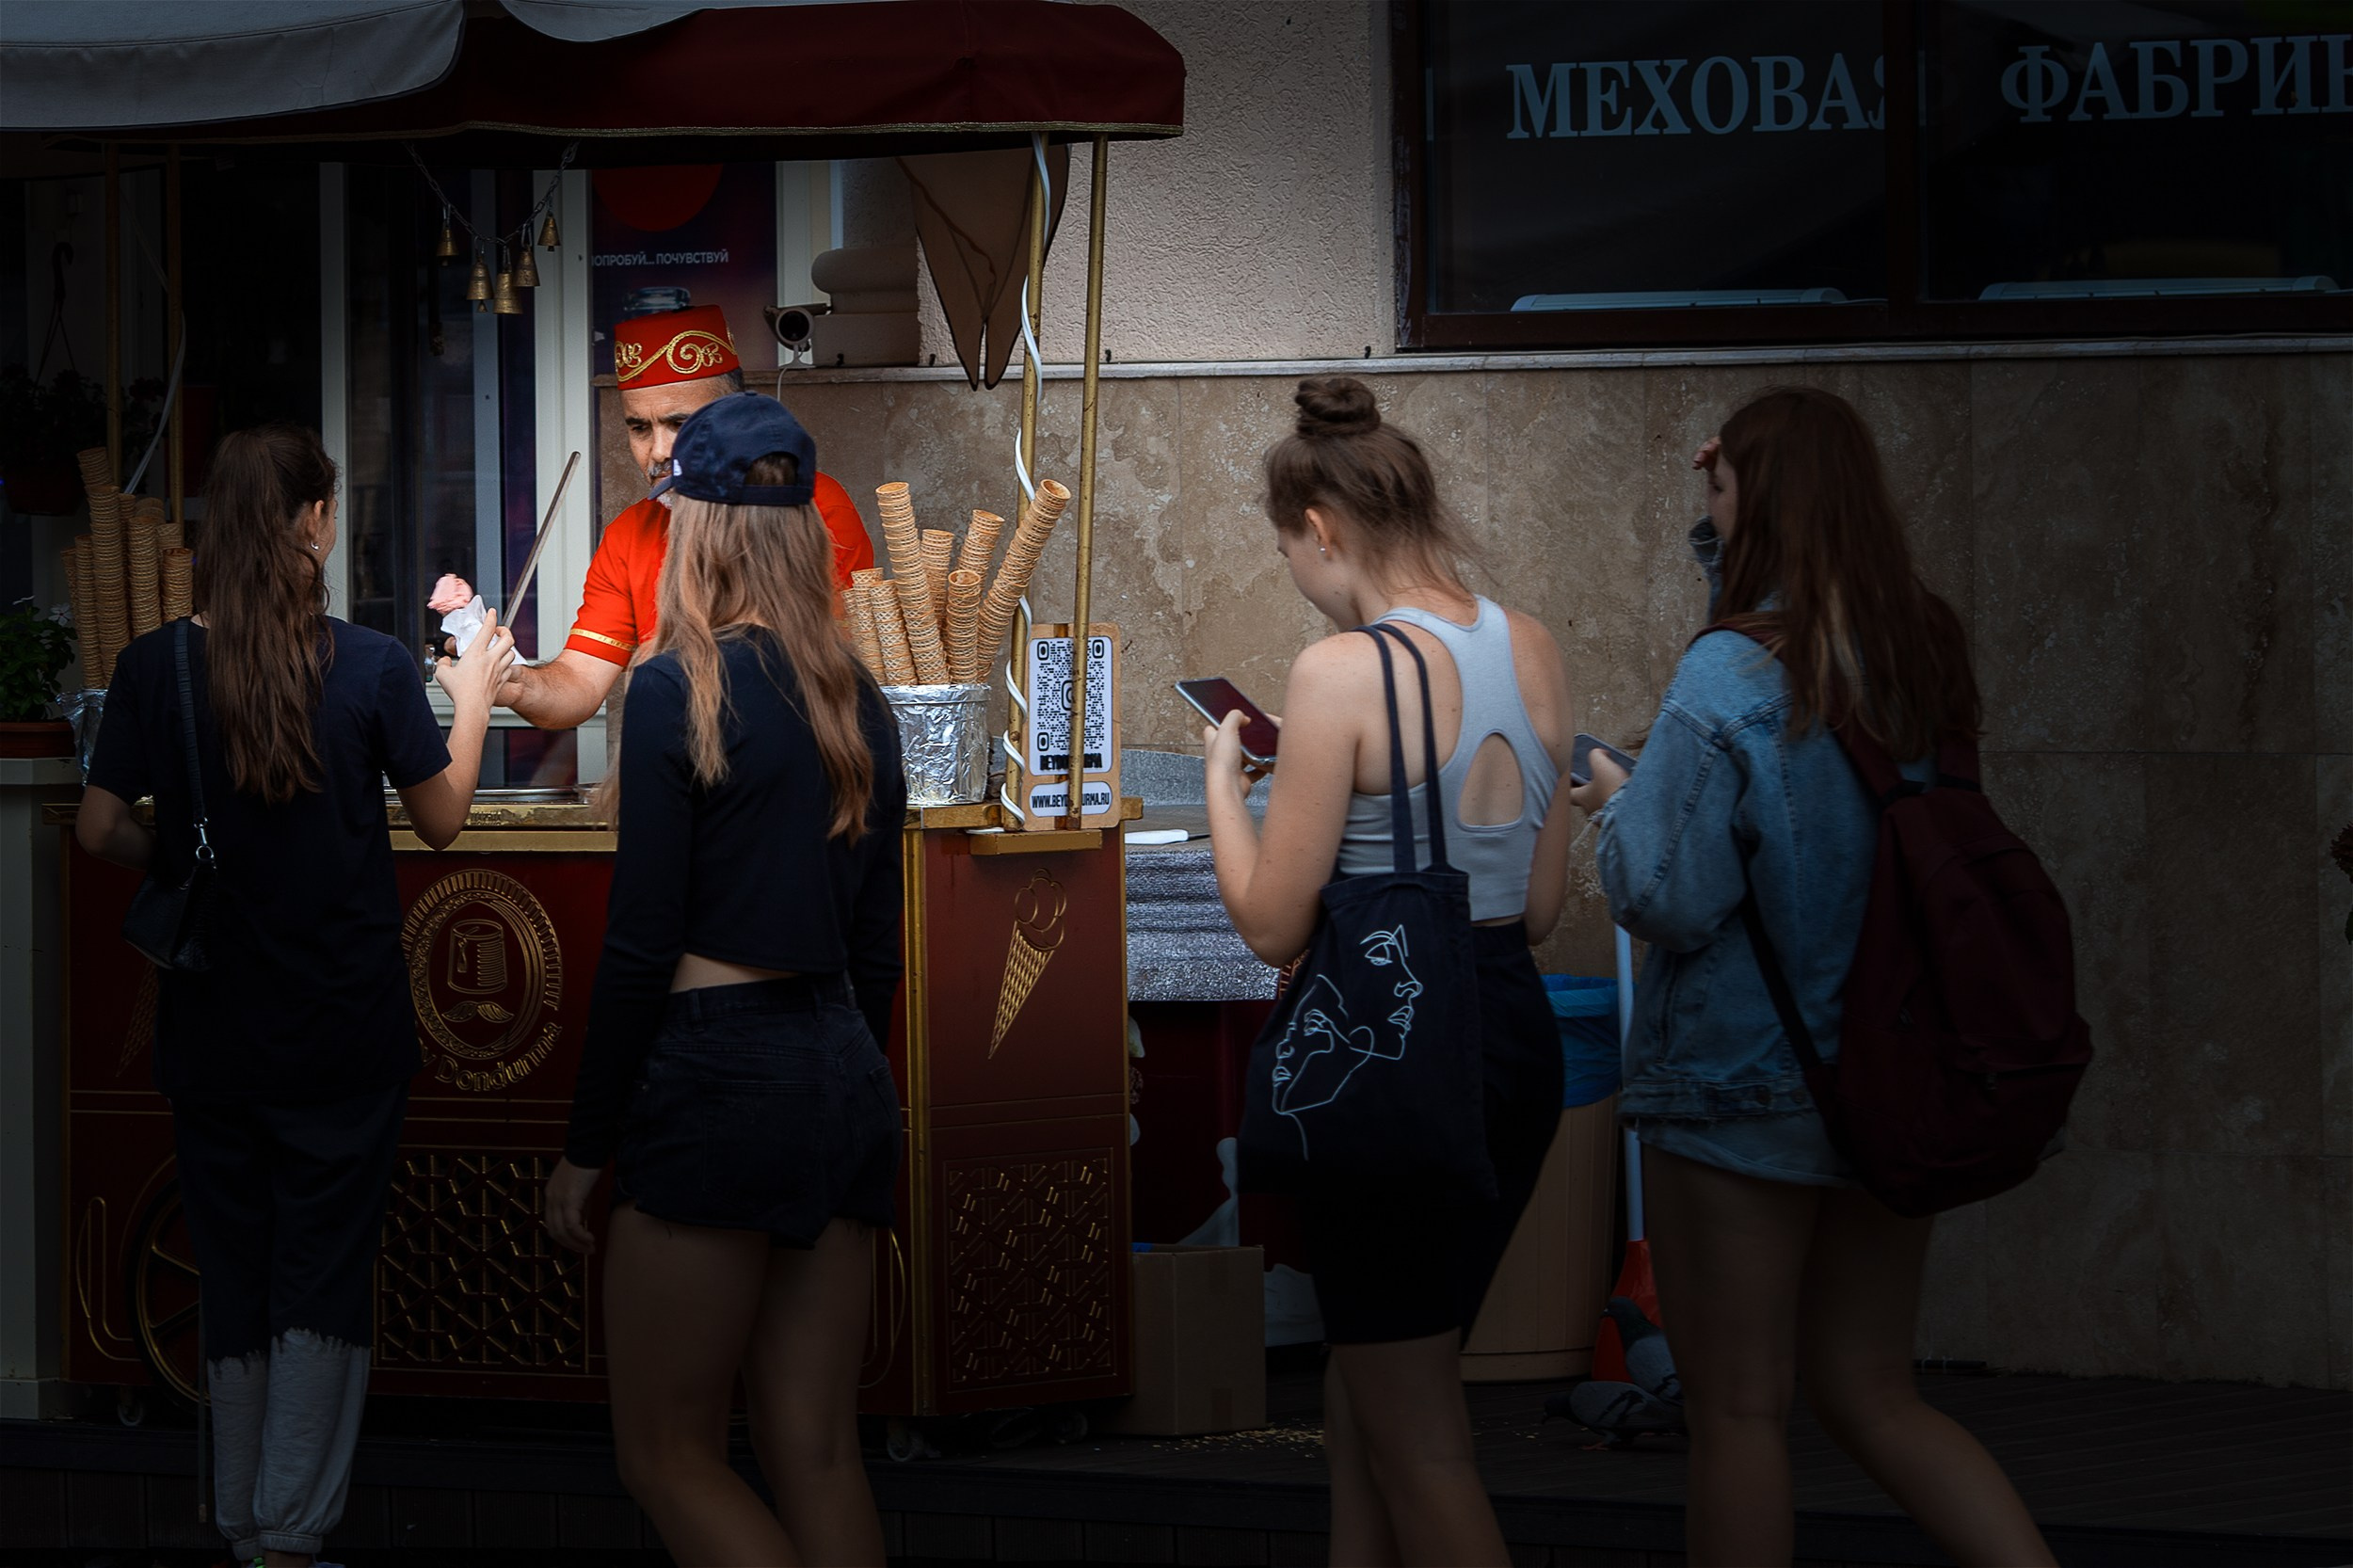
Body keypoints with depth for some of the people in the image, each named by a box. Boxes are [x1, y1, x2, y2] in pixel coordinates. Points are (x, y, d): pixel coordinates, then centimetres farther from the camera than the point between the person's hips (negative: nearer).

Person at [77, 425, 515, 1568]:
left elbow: (98, 829, -2)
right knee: (322, 1281, 6)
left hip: (210, 1031, 2)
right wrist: (472, 698, 14)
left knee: (233, 1274, 14)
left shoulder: (153, 667, -7)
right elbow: (442, 819, -1)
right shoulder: (370, 667, -12)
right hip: (343, 1032, -2)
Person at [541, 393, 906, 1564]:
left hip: (716, 1073, -7)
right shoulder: (856, 700, 10)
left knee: (667, 1455, 2)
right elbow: (875, 945, 14)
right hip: (842, 1074, 7)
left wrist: (584, 1146, -5)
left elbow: (641, 946, -12)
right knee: (820, 1458, 8)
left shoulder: (679, 688, -10)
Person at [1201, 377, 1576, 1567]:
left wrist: (1224, 779, 3)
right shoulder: (1532, 652, 5)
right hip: (1518, 1034, 7)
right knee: (1365, 1392, 19)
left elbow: (1273, 927, -13)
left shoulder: (1343, 672, -16)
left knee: (1412, 1434, 2)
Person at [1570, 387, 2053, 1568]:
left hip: (1741, 1088, -7)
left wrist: (1614, 806, 0)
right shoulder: (1921, 652, 3)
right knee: (1871, 1396, 15)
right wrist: (1727, 536, 16)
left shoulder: (1727, 678, -18)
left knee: (1738, 1414, 3)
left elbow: (1668, 899, -20)